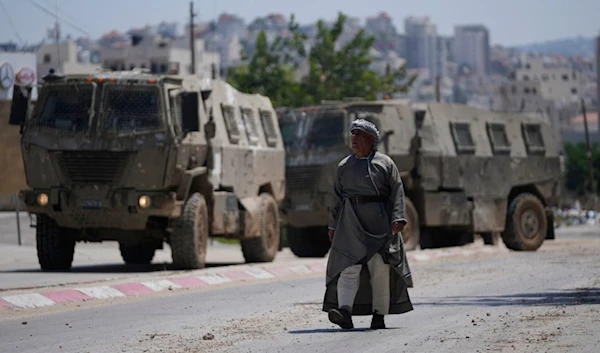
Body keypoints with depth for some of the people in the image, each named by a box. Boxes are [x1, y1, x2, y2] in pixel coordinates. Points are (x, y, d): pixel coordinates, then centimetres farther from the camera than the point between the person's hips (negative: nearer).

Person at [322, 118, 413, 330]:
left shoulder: (385, 163, 5)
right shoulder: (344, 166, 13)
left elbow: (397, 192, 0)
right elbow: (337, 197, 14)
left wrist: (398, 218, -13)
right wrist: (333, 225, 9)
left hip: (379, 221, -1)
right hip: (351, 221, 1)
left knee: (380, 268, 0)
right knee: (349, 266, -12)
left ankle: (379, 315, 7)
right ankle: (345, 312, -23)